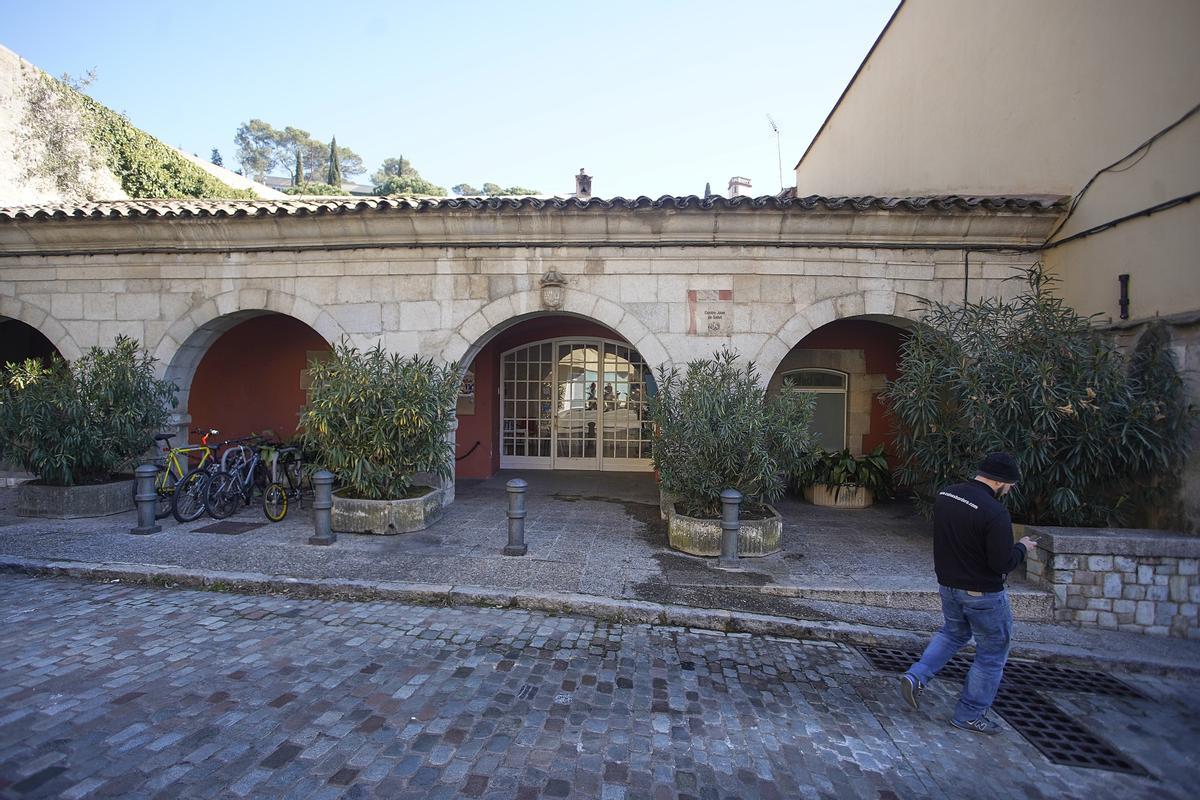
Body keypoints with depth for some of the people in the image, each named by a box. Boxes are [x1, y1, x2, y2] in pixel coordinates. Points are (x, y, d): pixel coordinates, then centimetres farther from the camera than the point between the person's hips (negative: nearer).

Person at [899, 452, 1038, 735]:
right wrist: (1022, 547, -4)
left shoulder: (945, 495, -1)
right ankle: (970, 715, 23)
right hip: (983, 594, -7)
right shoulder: (995, 512, -25)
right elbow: (1003, 563, -22)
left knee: (953, 633, 28)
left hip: (947, 585, 7)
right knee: (992, 653, 14)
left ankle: (916, 677, 13)